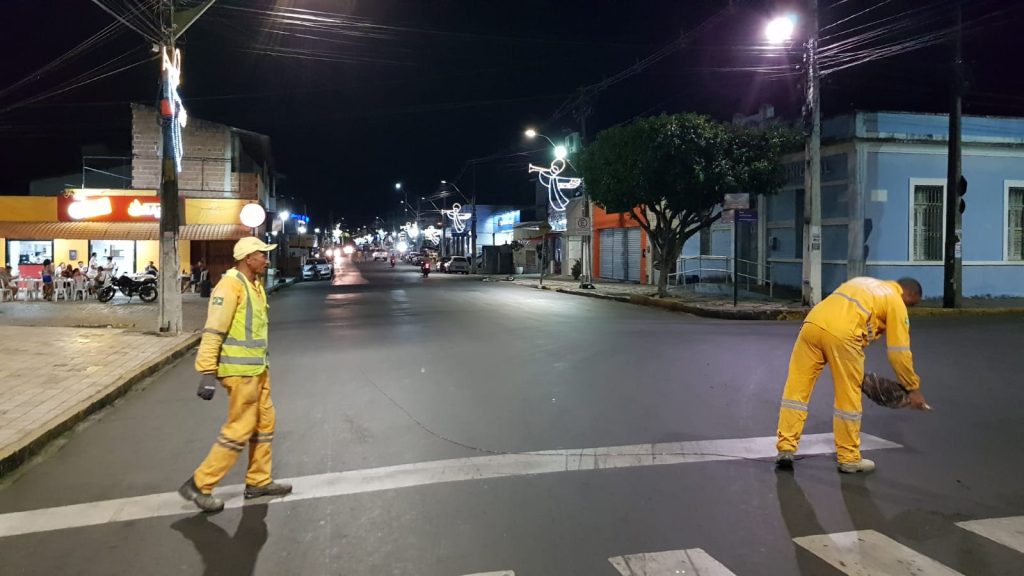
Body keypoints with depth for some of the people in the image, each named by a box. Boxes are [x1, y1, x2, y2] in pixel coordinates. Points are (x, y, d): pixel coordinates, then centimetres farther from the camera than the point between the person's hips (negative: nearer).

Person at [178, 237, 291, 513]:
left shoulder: (255, 284, 12)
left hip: (257, 367, 9)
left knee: (264, 422, 14)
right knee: (240, 429, -4)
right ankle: (199, 485, 8)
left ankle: (259, 481, 26)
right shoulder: (231, 285, -17)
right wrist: (208, 373, -24)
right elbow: (213, 331, -21)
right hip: (240, 370, -9)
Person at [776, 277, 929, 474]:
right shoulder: (895, 302, 15)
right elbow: (899, 352, 11)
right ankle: (849, 459, 20)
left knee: (796, 389, 9)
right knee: (848, 398, 9)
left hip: (812, 323, 6)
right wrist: (913, 388, 22)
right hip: (841, 333, -6)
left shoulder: (863, 283, 36)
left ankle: (785, 449, 9)